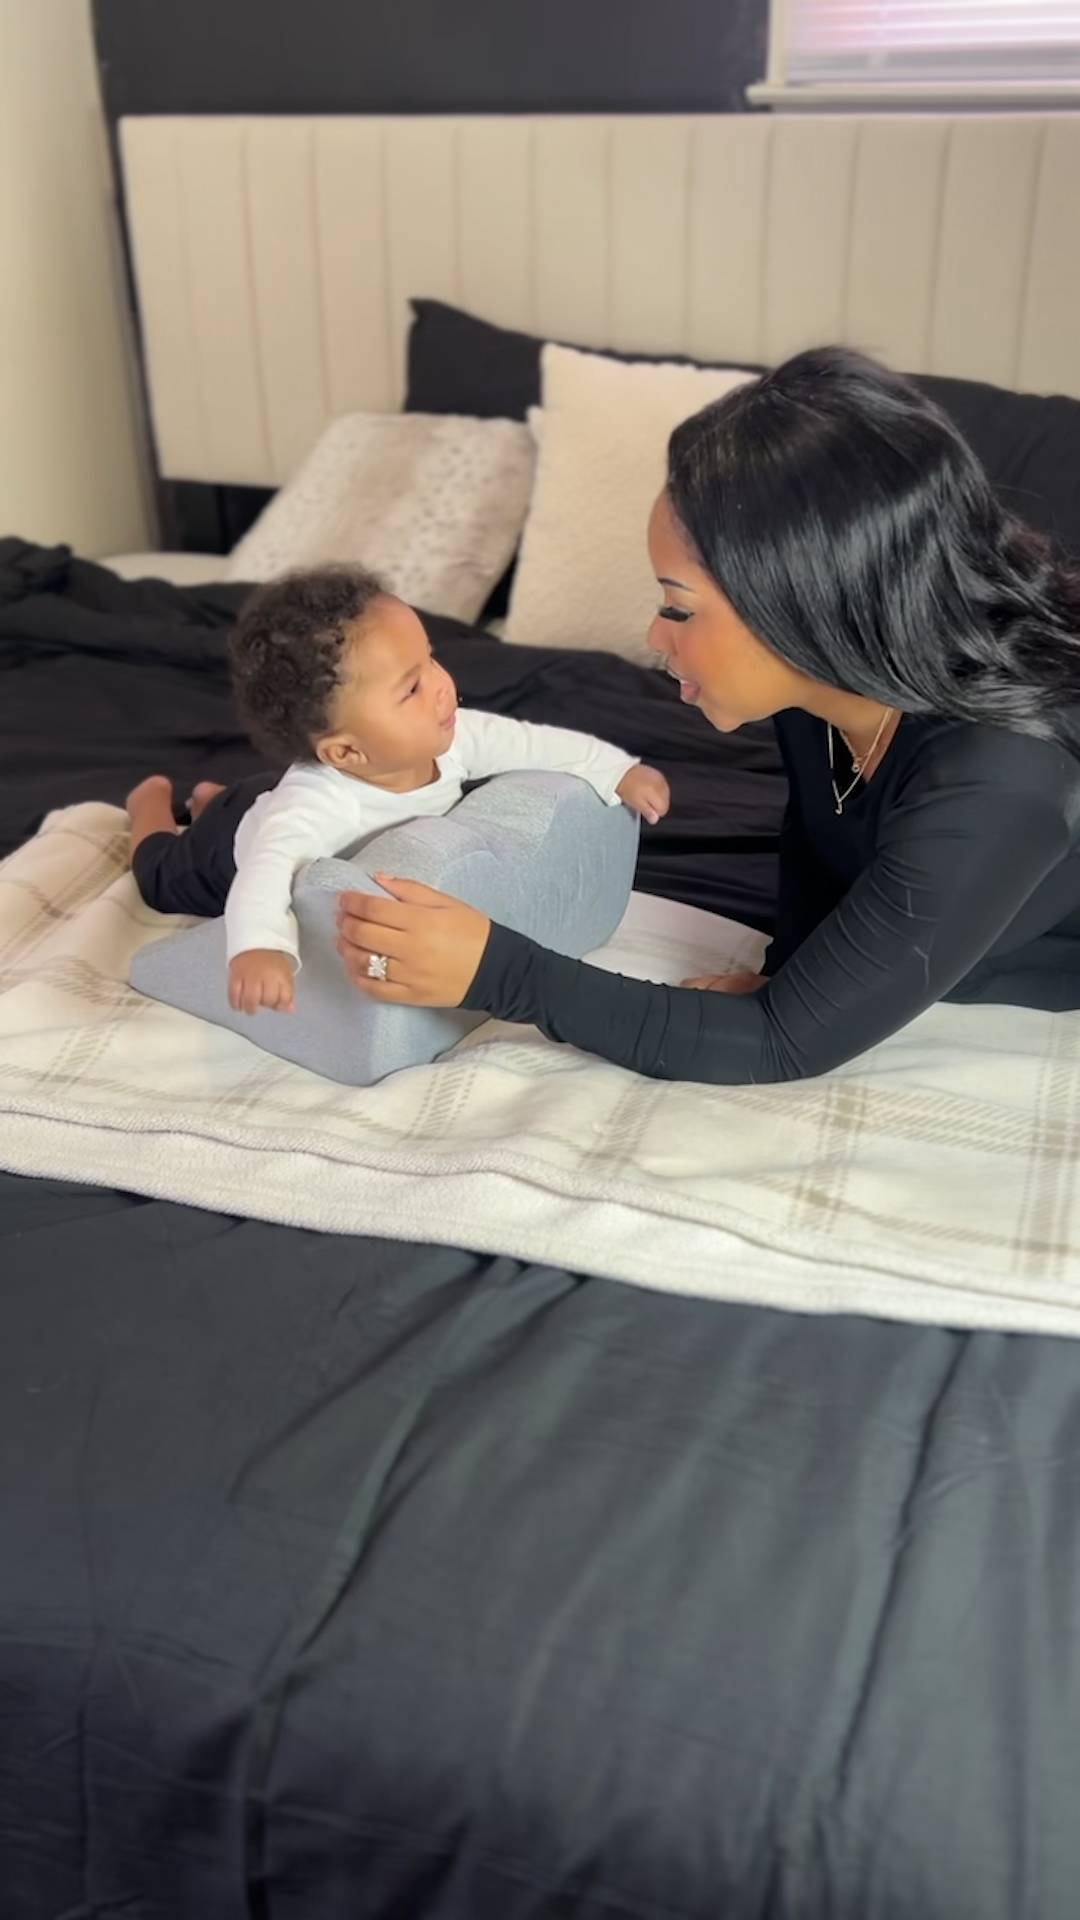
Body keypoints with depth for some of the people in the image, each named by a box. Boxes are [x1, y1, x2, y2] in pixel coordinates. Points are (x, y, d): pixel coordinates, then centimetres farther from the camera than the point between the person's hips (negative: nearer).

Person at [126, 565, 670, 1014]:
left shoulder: (449, 738, -35)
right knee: (163, 878, 27)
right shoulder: (320, 806, -55)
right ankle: (153, 798, 53)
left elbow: (532, 743, -23)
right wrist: (259, 947, -87)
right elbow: (266, 867, -69)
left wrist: (621, 772, -29)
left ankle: (214, 799, 62)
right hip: (236, 843, -5)